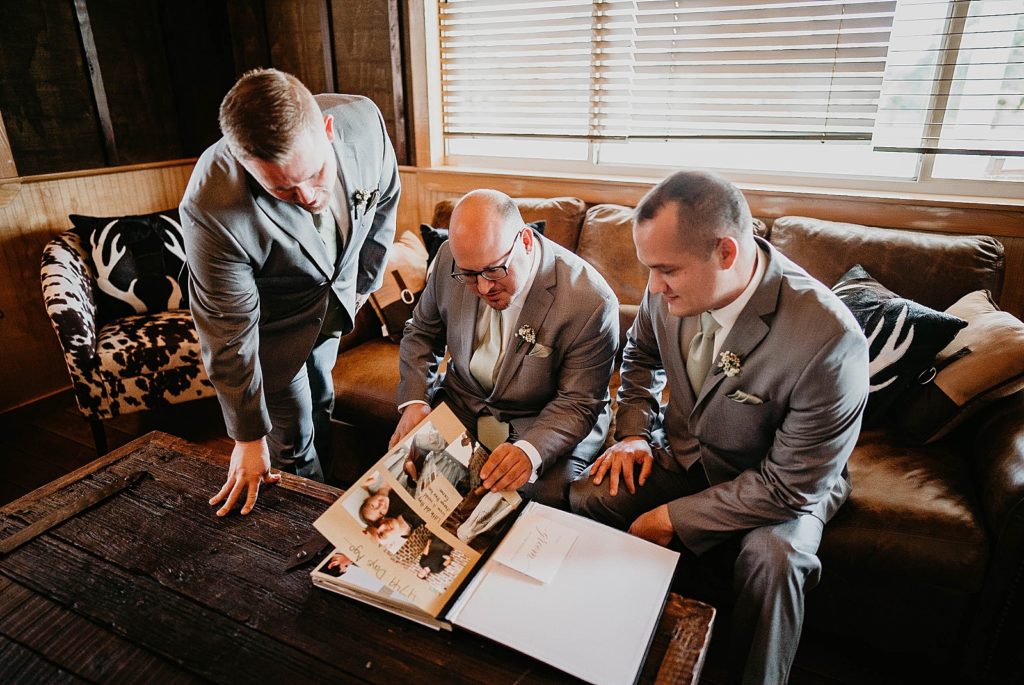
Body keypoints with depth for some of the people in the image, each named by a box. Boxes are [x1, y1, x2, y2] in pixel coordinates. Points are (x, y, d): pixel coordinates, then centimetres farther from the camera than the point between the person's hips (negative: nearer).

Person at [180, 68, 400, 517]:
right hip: (274, 322, -4)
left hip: (337, 299, 5)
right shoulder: (212, 210, -39)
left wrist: (365, 282, 4)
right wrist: (248, 436, -15)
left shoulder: (363, 120, -29)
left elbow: (385, 198, -5)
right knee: (294, 438, 7)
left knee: (321, 403, 24)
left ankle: (326, 488, 50)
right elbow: (229, 336, -26)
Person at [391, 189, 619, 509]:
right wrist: (415, 400, -9)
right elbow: (422, 331, 7)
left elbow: (578, 403, -18)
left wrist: (530, 450, -37)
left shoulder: (591, 302, -25)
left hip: (542, 424, -3)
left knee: (548, 495, -29)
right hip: (459, 405, 4)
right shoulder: (451, 258, -10)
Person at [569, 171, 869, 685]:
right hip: (683, 451, 5)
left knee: (773, 557, -33)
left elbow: (791, 486, -25)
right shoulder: (671, 286, -16)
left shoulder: (830, 339, -32)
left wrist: (674, 518, -22)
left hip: (782, 482, -4)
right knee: (585, 499, -14)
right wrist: (633, 432, -4)